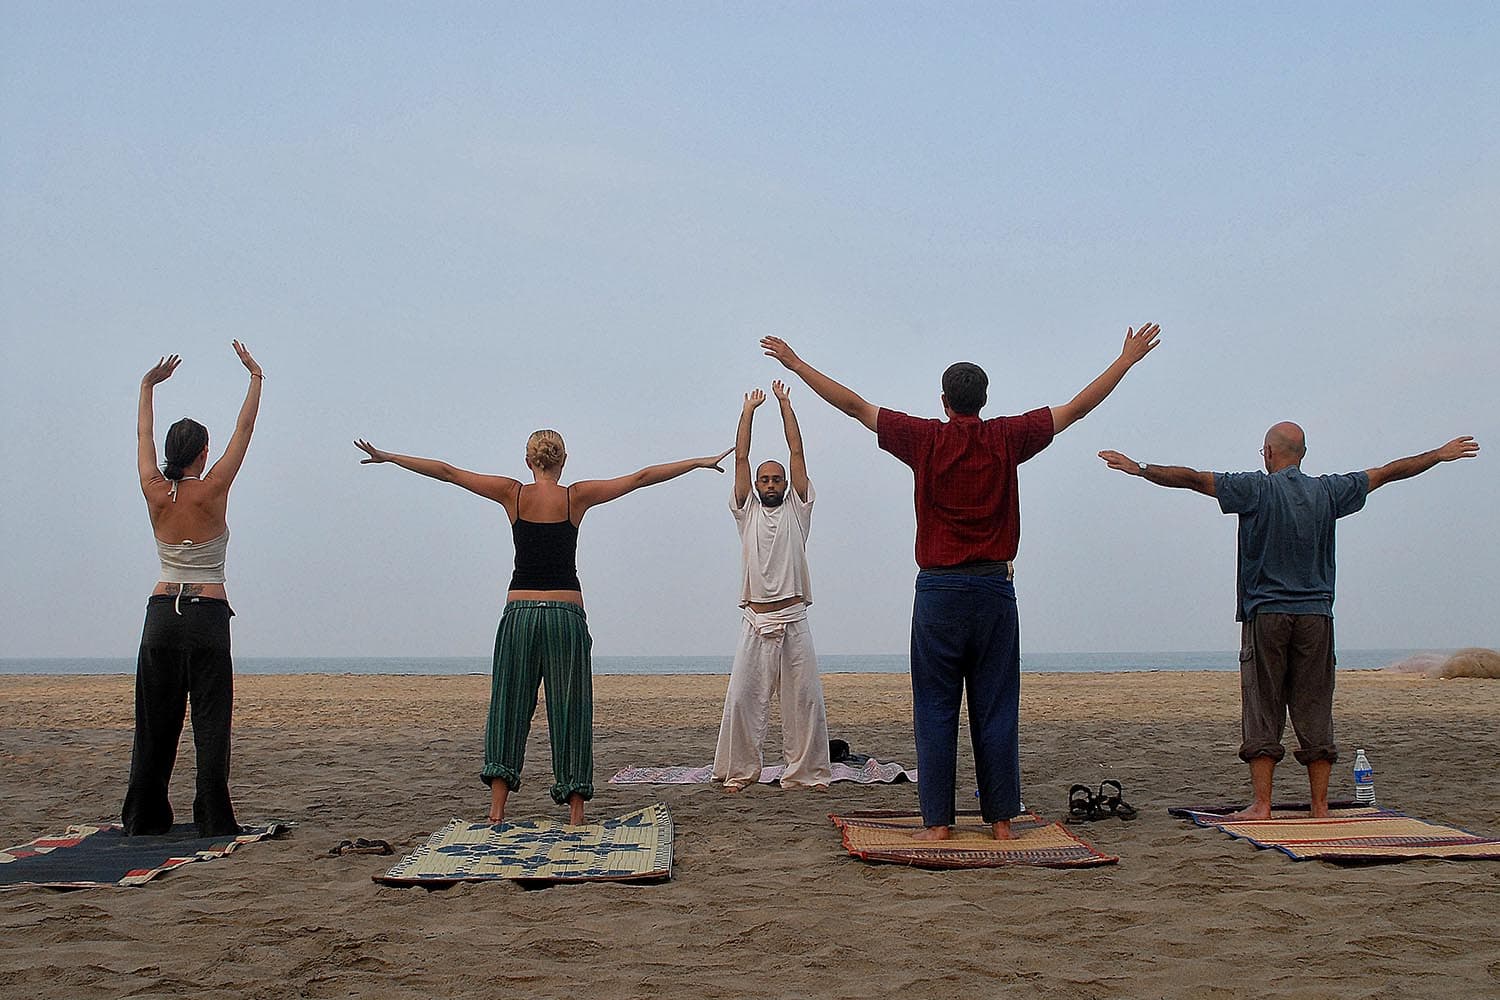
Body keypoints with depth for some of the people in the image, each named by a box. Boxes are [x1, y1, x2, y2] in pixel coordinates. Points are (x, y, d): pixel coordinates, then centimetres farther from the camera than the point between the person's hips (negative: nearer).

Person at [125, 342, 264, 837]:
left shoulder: (156, 493, 2)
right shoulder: (211, 492, -7)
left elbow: (143, 437, 17)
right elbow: (244, 428, 0)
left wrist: (148, 386, 29)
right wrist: (256, 378, 9)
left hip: (161, 613, 4)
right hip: (207, 614, -4)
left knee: (155, 720, 9)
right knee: (210, 718, -3)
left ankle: (145, 816, 14)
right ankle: (213, 818, -5)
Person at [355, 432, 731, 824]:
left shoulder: (512, 494, 2)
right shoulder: (577, 496, 0)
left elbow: (446, 472, 8)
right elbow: (641, 478, 7)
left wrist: (387, 457, 17)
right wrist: (701, 462, 15)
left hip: (519, 613, 1)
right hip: (566, 614, -1)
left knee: (509, 706, 8)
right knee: (570, 710, 4)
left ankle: (497, 809, 3)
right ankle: (575, 813, 4)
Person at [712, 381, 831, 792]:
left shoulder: (797, 509, 11)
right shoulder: (747, 511, 13)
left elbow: (797, 452, 8)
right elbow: (741, 457, 9)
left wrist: (785, 403, 10)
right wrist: (749, 410, 12)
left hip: (793, 621, 0)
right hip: (755, 622, 0)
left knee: (803, 699, 1)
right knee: (742, 699, 0)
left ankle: (806, 772, 8)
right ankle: (739, 771, 9)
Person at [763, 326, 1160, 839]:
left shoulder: (925, 440, -1)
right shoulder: (1006, 439, 3)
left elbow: (853, 404, 4)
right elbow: (1078, 406, 10)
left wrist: (794, 362, 12)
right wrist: (1128, 358, 21)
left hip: (939, 589, -1)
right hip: (994, 589, 1)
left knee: (936, 709, 2)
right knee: (996, 710, 6)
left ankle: (937, 821, 2)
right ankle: (1001, 819, 9)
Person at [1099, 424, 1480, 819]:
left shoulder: (1257, 489, -3)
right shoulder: (1327, 491, 8)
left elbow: (1192, 478, -5)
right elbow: (1388, 473, 20)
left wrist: (1139, 469, 3)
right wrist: (1440, 455, 32)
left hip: (1265, 616, -3)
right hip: (1316, 616, 3)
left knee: (1262, 712, -1)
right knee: (1314, 713, 5)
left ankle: (1261, 804, -4)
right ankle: (1320, 806, 7)